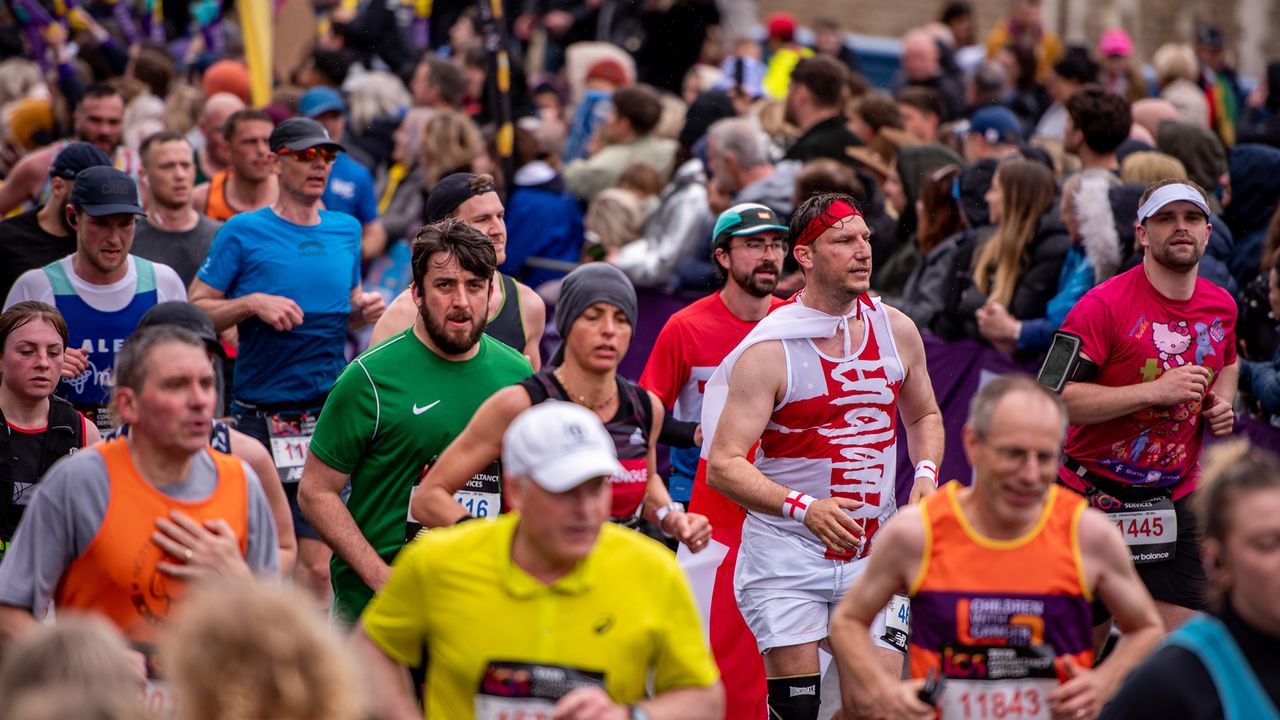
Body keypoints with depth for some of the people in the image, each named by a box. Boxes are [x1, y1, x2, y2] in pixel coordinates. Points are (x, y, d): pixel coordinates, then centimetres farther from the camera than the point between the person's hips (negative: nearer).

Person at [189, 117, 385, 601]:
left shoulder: (347, 230, 12)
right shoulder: (244, 233, -2)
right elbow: (193, 311, -2)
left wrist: (365, 310, 3)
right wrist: (253, 303, -16)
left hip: (327, 414, 3)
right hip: (257, 413, -3)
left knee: (316, 562, -1)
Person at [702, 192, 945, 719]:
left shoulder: (896, 330, 5)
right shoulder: (768, 350, -11)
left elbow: (923, 416, 23)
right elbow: (722, 466, -15)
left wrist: (926, 471, 1)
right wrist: (804, 507, -29)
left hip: (874, 553, 4)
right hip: (785, 553, -4)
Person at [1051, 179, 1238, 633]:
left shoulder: (1222, 306, 5)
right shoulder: (1105, 304, -14)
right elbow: (1055, 398, -23)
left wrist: (1222, 402, 6)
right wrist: (1155, 391, -26)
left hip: (1176, 502, 4)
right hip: (1095, 494, -4)